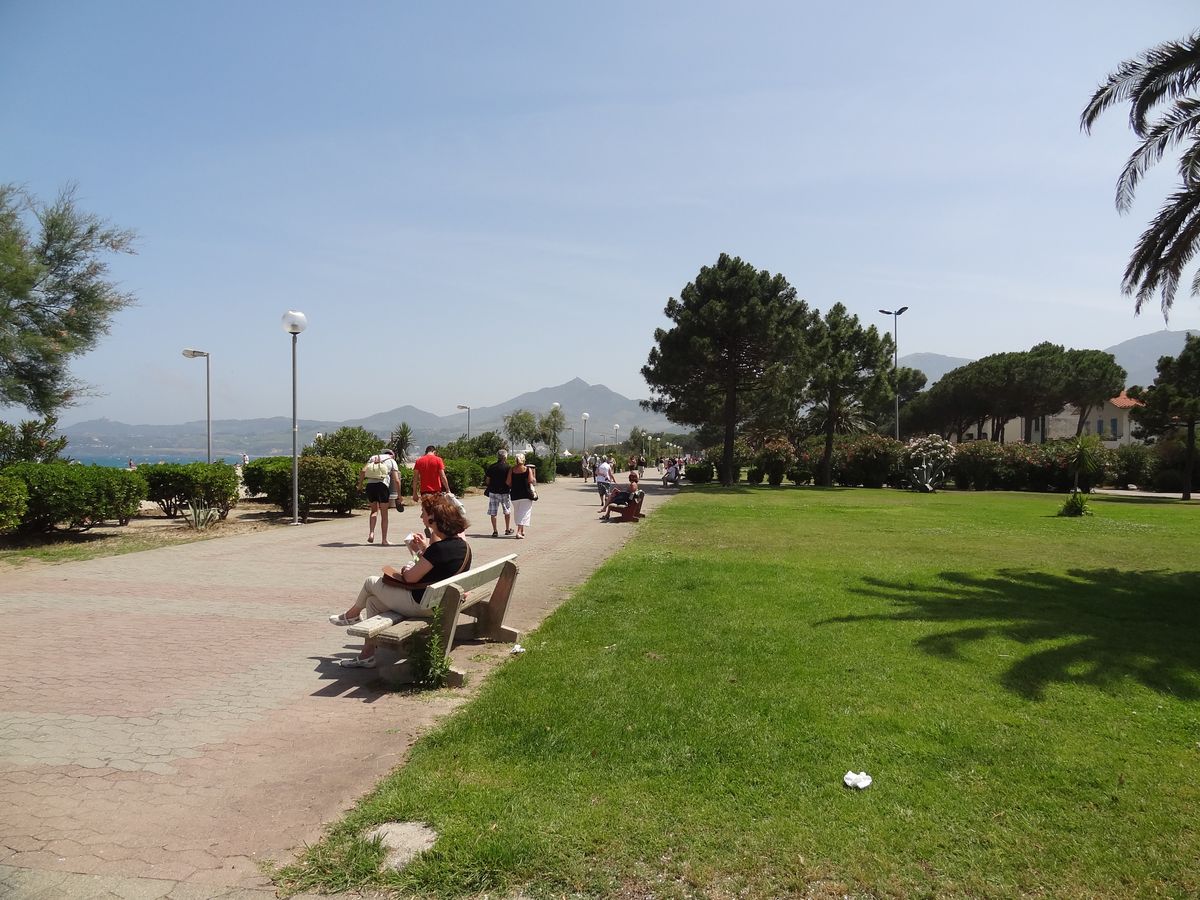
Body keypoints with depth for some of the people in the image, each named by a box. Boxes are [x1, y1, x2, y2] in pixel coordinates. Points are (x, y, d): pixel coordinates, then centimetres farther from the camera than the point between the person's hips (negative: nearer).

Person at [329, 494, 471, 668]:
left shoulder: (440, 547, -27)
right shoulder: (461, 543, 1)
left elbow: (411, 577, -20)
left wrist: (405, 570, 2)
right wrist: (425, 549, 3)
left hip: (422, 605, -9)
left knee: (371, 582, 12)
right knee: (373, 602, 20)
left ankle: (352, 615, 41)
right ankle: (367, 655, 25)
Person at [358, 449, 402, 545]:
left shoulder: (373, 458, 21)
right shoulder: (392, 461, 12)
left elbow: (362, 471, 5)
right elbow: (396, 480, 3)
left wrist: (360, 484, 11)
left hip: (370, 485, 3)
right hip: (382, 485, -3)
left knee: (374, 510, 20)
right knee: (384, 514, 7)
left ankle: (371, 533, 2)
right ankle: (384, 540, 10)